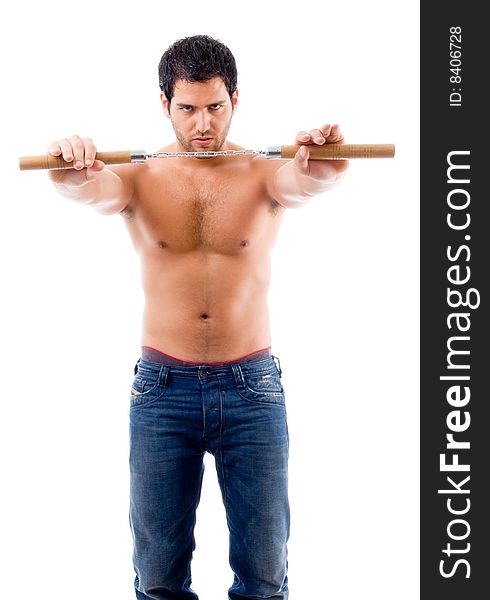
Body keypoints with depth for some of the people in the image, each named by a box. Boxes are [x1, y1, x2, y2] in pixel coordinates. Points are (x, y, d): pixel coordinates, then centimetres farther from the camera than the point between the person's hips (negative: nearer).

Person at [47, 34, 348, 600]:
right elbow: (93, 188, -19)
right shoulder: (140, 178, 2)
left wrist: (321, 164, -44)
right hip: (162, 385, 1)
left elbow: (304, 180, -21)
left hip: (253, 385, 0)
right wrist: (72, 171, -42)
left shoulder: (264, 175, 0)